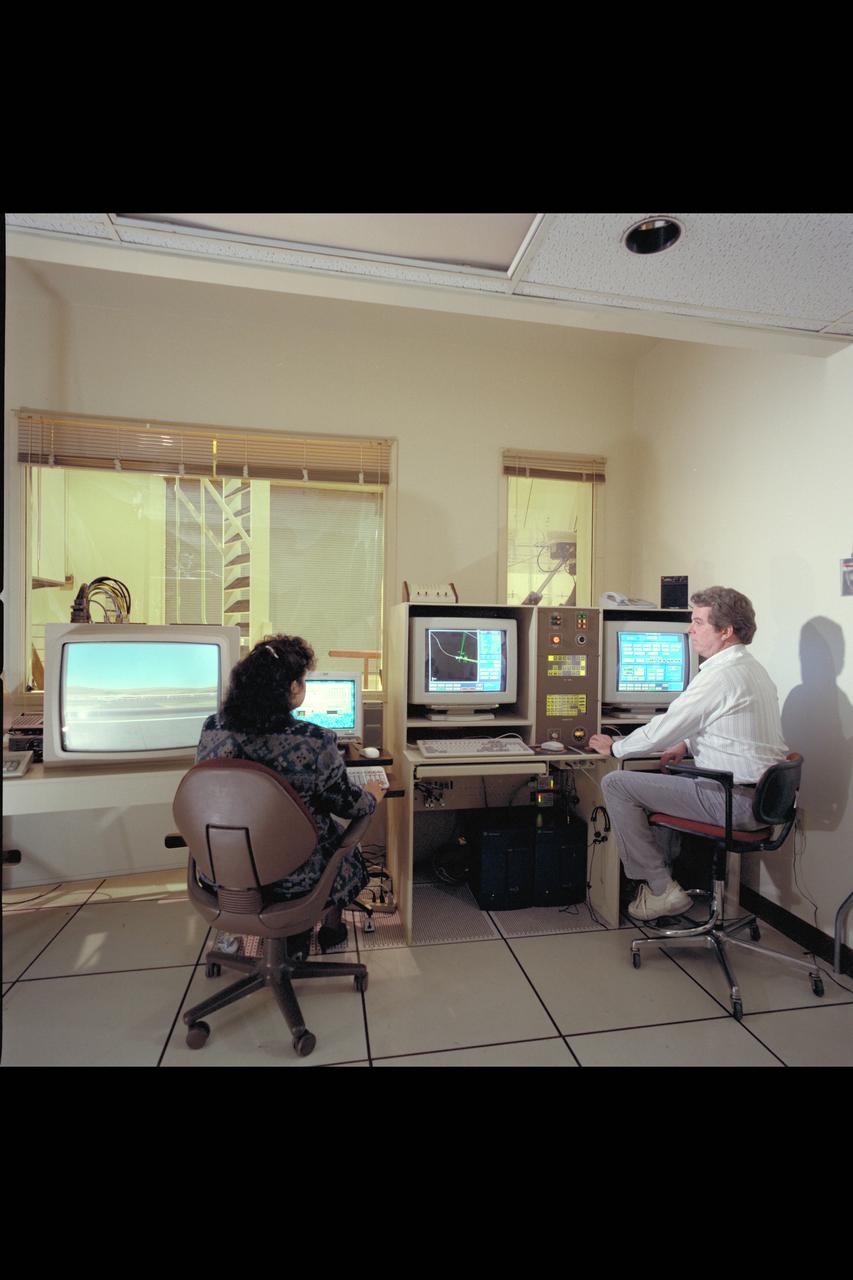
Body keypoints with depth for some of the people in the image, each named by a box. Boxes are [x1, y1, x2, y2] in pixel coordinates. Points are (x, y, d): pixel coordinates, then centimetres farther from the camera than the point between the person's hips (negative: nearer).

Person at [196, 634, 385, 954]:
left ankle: (294, 933, 40)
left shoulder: (212, 729, -13)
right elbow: (347, 804, -11)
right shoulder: (315, 742, -27)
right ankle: (331, 926, 48)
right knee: (341, 835, 28)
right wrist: (372, 797, 12)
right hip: (295, 877, -4)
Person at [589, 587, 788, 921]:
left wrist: (614, 748, 0)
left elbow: (662, 730, -15)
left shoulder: (720, 674, -19)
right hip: (761, 795, 10)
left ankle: (661, 890, 0)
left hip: (736, 802, -10)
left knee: (615, 784, -10)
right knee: (662, 779, 28)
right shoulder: (752, 668, 12)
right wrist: (688, 745, 15)